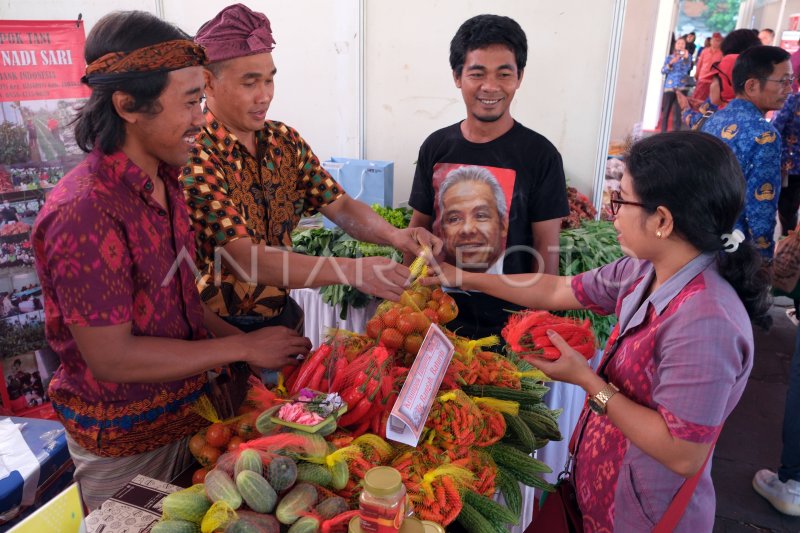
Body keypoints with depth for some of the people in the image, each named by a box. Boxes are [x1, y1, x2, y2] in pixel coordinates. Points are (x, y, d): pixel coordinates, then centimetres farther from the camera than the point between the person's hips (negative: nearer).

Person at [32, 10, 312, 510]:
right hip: (125, 444, -7)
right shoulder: (85, 212, -27)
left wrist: (241, 338, -1)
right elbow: (111, 357, -26)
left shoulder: (164, 182, 1)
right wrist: (242, 348, -21)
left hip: (187, 411, 8)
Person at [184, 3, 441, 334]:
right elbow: (244, 258, -30)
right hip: (220, 331, -5)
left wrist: (393, 235, -23)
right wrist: (351, 270, -39)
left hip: (283, 315, 5)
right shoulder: (193, 158, -22)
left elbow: (339, 205, -3)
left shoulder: (285, 141, -1)